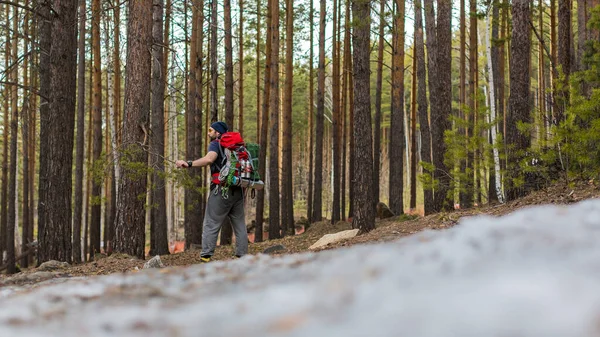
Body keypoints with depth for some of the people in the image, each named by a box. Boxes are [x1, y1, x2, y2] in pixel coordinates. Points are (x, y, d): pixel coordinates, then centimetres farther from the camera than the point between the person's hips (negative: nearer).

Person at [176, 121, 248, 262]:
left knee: (211, 225, -6)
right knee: (239, 225, 9)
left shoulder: (216, 144, -4)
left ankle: (205, 257, -13)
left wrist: (188, 164, -28)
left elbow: (209, 159, -24)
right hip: (238, 191, 7)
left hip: (222, 190, -7)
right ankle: (242, 257, 5)